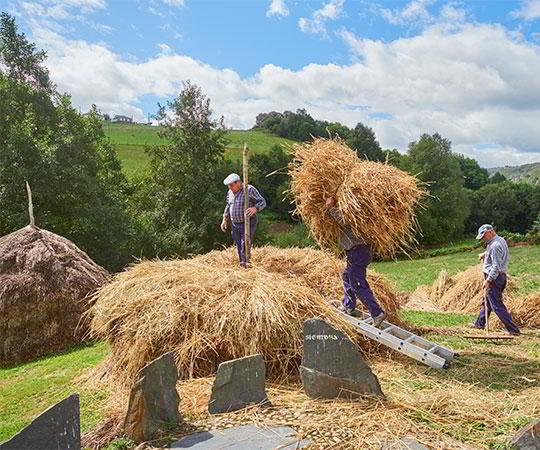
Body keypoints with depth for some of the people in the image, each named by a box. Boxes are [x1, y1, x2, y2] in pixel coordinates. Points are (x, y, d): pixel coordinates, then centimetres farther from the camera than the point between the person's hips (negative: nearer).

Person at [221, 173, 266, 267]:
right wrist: (225, 220, 13)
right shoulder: (230, 192, 7)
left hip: (248, 223, -6)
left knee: (245, 247, -14)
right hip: (235, 225, 6)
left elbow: (262, 202, -13)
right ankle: (242, 266, 19)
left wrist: (255, 208, -32)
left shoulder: (250, 190, -13)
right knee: (239, 248, 9)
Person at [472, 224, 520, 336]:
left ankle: (513, 330, -5)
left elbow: (496, 266, -25)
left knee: (497, 305, -7)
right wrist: (485, 254, 14)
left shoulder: (495, 245, -22)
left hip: (493, 277, -11)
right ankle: (479, 323, 33)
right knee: (487, 301, 20)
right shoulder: (501, 240, 10)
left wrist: (488, 280, -24)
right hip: (501, 276, 11)